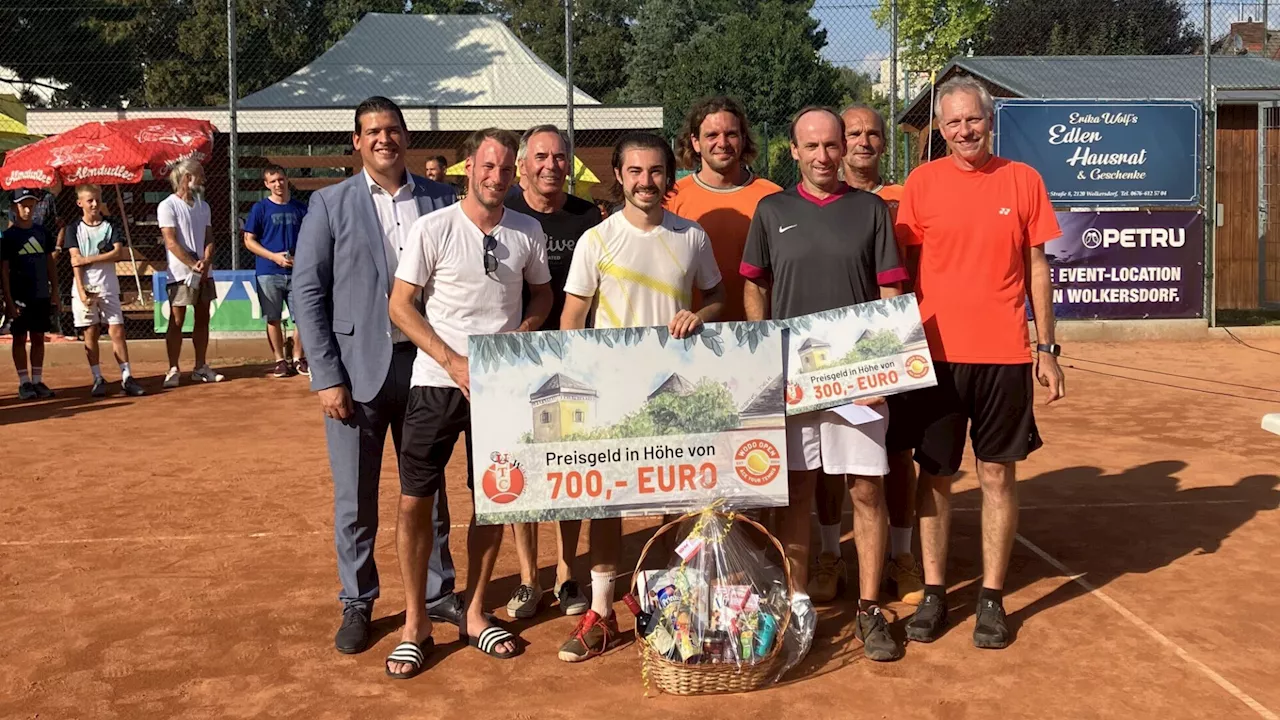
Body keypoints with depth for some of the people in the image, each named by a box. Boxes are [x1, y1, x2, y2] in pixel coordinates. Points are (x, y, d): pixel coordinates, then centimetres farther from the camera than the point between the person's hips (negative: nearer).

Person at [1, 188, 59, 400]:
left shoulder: (42, 232, 8)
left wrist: (54, 293, 7)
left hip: (41, 296, 4)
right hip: (20, 297, -4)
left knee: (39, 338, 8)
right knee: (20, 338, 2)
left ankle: (38, 381, 15)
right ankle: (24, 382, 8)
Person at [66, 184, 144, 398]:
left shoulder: (110, 226, 7)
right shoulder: (74, 229, 5)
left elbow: (118, 253, -6)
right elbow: (76, 261, -3)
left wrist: (88, 259, -10)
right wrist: (82, 291, -12)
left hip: (108, 287, 1)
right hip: (84, 287, 0)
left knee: (117, 331, -3)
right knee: (91, 333, 2)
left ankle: (127, 378, -3)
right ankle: (98, 379, 8)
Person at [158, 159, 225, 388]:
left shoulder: (203, 206, 13)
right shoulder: (168, 206, -7)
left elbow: (208, 239, 8)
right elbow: (171, 242, -13)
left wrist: (206, 262, -10)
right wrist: (193, 265, -18)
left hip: (204, 272, 6)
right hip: (181, 273, -6)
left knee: (203, 319, 9)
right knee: (177, 321, -3)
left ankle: (201, 367, 16)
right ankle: (173, 370, 1)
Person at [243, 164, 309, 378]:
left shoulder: (300, 209, 9)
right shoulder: (260, 208, 2)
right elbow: (249, 240, 0)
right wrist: (275, 256, -12)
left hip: (297, 272, 2)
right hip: (268, 273, -2)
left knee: (301, 317, 1)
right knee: (273, 319, 2)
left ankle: (298, 358, 15)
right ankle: (280, 360, 12)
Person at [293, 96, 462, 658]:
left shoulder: (440, 200, 4)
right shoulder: (330, 205, 0)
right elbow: (308, 292, -2)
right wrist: (326, 376, -8)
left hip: (425, 363, 2)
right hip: (358, 369, -1)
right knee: (354, 498, 8)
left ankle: (438, 593, 28)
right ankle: (356, 603, 25)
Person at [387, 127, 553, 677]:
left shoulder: (528, 232, 2)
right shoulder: (433, 229, -7)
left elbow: (542, 294, 15)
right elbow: (400, 306, -5)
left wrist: (518, 337, -5)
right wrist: (453, 362, -14)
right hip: (436, 383, -3)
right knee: (414, 502, -1)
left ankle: (474, 614, 26)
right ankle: (414, 623, 14)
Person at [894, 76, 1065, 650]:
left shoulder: (1022, 180, 3)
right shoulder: (923, 182, 2)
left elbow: (1037, 269, 6)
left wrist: (1046, 348, 3)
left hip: (1004, 355, 0)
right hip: (935, 354, 0)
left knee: (998, 475, 6)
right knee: (934, 475, 7)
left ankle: (992, 598, 17)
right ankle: (934, 594, 19)